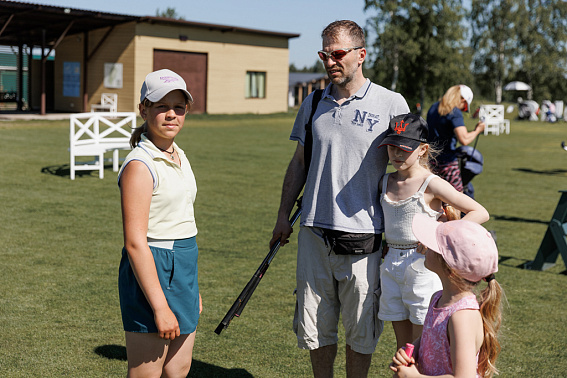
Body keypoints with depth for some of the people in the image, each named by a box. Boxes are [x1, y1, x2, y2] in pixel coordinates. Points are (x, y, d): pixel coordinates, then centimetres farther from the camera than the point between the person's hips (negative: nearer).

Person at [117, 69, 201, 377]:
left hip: (182, 269, 9)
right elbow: (135, 243, -20)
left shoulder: (179, 157, 11)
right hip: (151, 272, -9)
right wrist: (160, 307, -22)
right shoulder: (140, 165, -16)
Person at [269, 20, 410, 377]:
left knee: (361, 330, 6)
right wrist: (284, 217, 14)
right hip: (314, 232, 4)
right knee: (315, 326, 11)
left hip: (363, 236, -3)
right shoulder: (313, 103, 9)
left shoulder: (391, 103, -3)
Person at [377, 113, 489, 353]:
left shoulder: (431, 184, -11)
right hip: (391, 265, 6)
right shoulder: (386, 182, 7)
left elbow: (480, 213, -11)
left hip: (422, 265, -6)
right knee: (403, 347, 12)